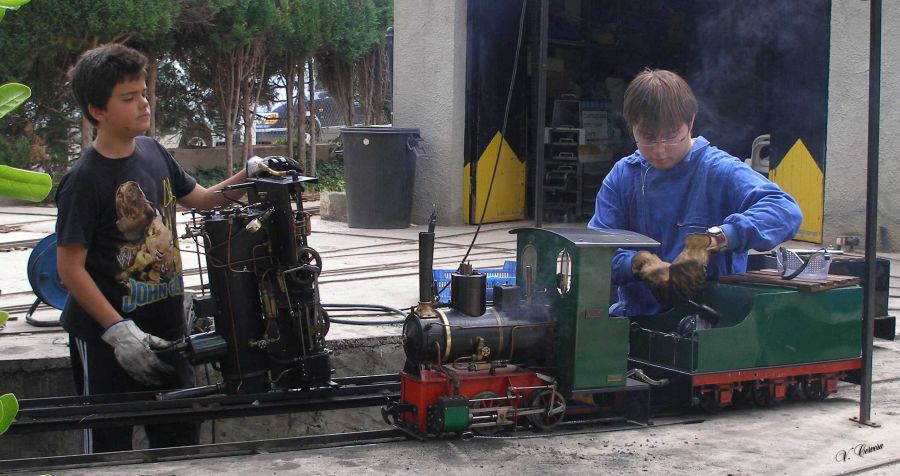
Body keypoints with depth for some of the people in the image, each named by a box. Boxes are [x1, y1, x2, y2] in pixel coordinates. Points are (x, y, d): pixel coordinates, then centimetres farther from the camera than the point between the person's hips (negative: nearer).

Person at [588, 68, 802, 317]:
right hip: (636, 317, 4)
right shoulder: (622, 176, 8)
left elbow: (785, 210, -20)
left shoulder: (720, 171, -5)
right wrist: (641, 263, -21)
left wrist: (709, 240, -32)